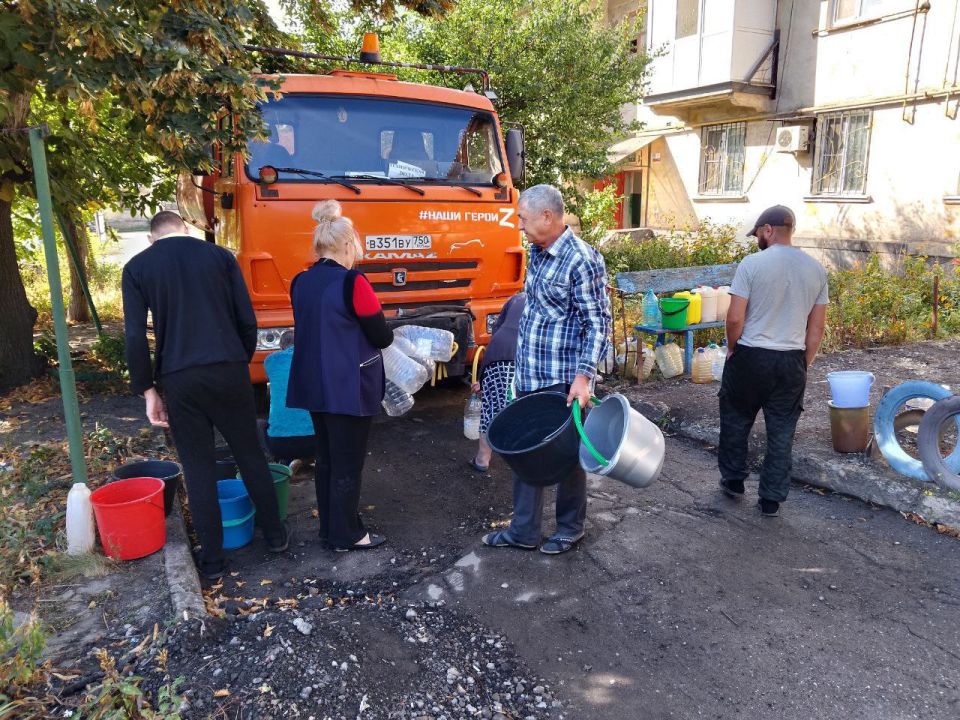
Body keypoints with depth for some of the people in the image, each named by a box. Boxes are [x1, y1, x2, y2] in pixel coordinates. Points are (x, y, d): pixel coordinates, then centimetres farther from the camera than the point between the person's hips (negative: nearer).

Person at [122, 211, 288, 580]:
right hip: (228, 370, 1)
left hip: (179, 379, 0)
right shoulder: (220, 256, 6)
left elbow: (135, 336, -2)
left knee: (198, 468, 9)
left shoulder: (136, 268, 5)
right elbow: (247, 320, 2)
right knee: (250, 454, 15)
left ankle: (212, 558, 17)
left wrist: (147, 390, 5)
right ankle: (275, 534, 27)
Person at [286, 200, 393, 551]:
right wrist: (381, 329, 10)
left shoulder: (300, 283, 5)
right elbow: (382, 337, -11)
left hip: (315, 386, 7)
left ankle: (329, 526, 29)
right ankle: (346, 535, 15)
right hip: (350, 389, -7)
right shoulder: (352, 282, -17)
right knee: (347, 464, 4)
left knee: (325, 458, 17)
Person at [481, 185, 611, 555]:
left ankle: (571, 528, 27)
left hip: (563, 381, -8)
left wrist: (583, 376, -23)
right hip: (529, 375, 8)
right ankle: (523, 530, 26)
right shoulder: (537, 252, 10)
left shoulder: (581, 260, -16)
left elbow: (597, 324, -16)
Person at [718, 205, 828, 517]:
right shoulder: (816, 269, 4)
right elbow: (816, 329, 7)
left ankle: (733, 480, 30)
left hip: (750, 357, -3)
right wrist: (803, 364, 16)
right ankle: (771, 499, 19)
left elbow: (735, 318, -13)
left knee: (736, 421, 17)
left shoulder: (752, 263, -10)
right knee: (781, 432, 11)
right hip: (791, 362, 4)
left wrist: (732, 349, 3)